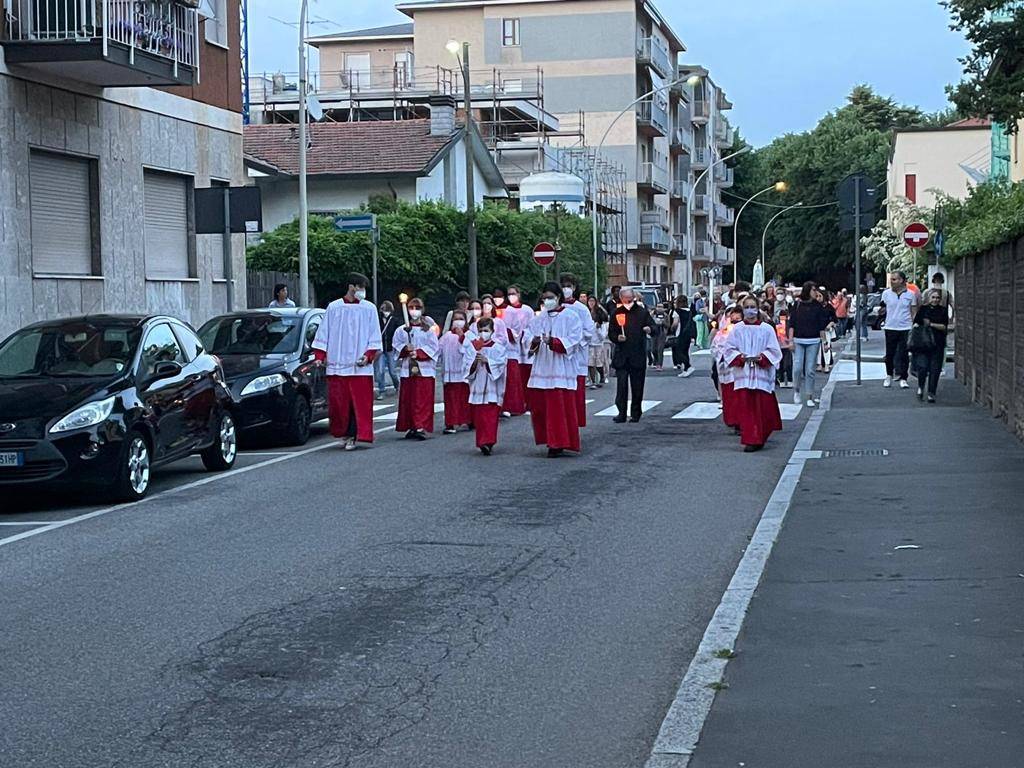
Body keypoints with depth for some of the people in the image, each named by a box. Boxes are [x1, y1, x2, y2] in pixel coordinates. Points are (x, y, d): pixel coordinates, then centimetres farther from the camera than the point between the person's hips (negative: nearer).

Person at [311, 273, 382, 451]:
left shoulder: (369, 309, 5)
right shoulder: (334, 308, 7)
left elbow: (374, 337, 6)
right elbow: (323, 334, 10)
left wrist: (368, 355, -7)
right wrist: (320, 356, 2)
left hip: (360, 365, -1)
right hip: (336, 364, 1)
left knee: (359, 402, -4)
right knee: (338, 402, 0)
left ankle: (352, 436, 1)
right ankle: (346, 433, 15)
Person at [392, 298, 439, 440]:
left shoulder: (428, 329, 2)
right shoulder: (402, 330, 10)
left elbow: (432, 347, -2)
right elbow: (397, 345, 8)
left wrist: (418, 353, -13)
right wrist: (405, 349, -11)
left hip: (424, 368, -3)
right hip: (407, 368, 3)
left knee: (423, 399, -7)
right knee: (407, 399, 3)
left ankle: (421, 427, -10)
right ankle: (411, 427, 10)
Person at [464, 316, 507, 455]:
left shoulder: (498, 348, 0)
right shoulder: (471, 346, 6)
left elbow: (500, 366, -9)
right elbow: (467, 366, 2)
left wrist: (487, 360, -19)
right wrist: (475, 361, -16)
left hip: (492, 388, -2)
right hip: (477, 386, 2)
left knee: (491, 416, -7)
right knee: (478, 416, 4)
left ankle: (487, 442, -11)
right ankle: (483, 442, 12)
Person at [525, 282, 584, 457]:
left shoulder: (571, 317, -1)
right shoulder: (539, 318, 13)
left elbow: (573, 340, -10)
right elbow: (528, 336, 7)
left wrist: (552, 342, -23)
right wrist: (534, 341, -16)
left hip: (561, 369, -5)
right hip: (541, 369, 5)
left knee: (559, 407, -7)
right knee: (539, 406, 3)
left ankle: (559, 443, -1)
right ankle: (552, 441, 14)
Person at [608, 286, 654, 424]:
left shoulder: (642, 312, 5)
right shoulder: (617, 313, 8)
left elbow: (653, 327, 5)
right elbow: (611, 333, 10)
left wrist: (649, 329, -17)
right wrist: (617, 338, -11)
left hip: (638, 355, 0)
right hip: (621, 354, 0)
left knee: (637, 386, 4)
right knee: (621, 384, -6)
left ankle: (636, 413, 14)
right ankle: (621, 413, -3)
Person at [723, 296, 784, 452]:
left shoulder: (767, 329, 2)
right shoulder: (737, 329, 5)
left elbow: (774, 351, 1)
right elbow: (728, 349, 4)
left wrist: (761, 358, -16)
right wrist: (740, 357, -14)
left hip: (762, 374, -1)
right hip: (743, 374, 1)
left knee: (763, 408, 0)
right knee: (745, 408, -3)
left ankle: (760, 437, 14)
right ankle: (750, 440, 2)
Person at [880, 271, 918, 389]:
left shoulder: (910, 294, 2)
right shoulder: (886, 293, 4)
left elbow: (914, 312, 6)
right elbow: (883, 309, 13)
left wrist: (914, 326, 0)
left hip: (905, 329, -1)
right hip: (890, 328, 1)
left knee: (904, 354, 1)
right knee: (890, 354, 6)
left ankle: (903, 378, 7)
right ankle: (889, 376, 22)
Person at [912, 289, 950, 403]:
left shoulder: (943, 310, 5)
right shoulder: (923, 309, 6)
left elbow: (944, 327, -3)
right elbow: (915, 322, 11)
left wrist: (931, 324, -13)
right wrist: (916, 325, -10)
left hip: (938, 344, 1)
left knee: (935, 369, -1)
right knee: (922, 366, -11)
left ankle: (931, 393, 9)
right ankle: (920, 387, 15)